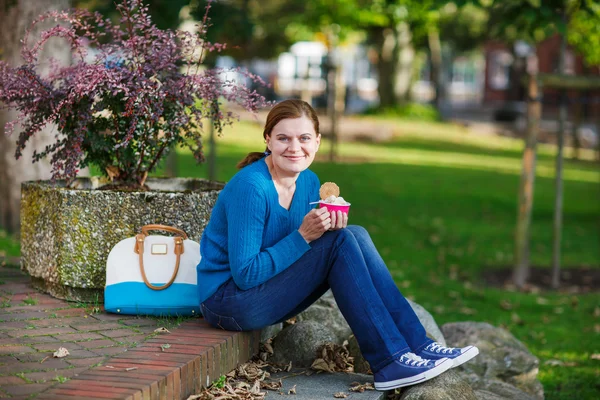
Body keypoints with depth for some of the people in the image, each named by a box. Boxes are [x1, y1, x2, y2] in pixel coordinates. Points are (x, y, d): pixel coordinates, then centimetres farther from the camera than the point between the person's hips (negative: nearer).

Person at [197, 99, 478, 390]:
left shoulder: (308, 181, 3)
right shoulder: (250, 187, -21)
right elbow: (245, 274, -23)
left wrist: (331, 225, -13)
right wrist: (303, 236, -26)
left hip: (268, 294, 8)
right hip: (228, 301, -8)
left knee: (354, 235, -8)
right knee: (340, 242, -20)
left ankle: (416, 344, -11)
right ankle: (390, 362, -19)